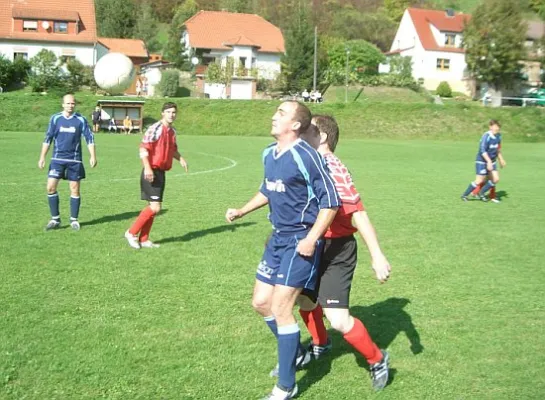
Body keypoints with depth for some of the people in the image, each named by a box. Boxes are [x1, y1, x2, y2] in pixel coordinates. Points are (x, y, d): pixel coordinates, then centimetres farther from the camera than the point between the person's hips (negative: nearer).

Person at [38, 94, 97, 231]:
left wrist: (93, 156, -9)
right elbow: (48, 138, 6)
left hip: (74, 160, -1)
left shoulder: (81, 120, 0)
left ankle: (74, 220, 16)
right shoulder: (55, 118, 2)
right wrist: (42, 157, 4)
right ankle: (55, 219, 7)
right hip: (57, 159, 1)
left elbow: (89, 138, 1)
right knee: (51, 187, -6)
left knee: (75, 189, 3)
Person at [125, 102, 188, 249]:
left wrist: (181, 159, 8)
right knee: (155, 207, -13)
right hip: (151, 173, -9)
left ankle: (143, 239, 20)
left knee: (154, 208, 11)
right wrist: (147, 168, -28)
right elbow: (143, 148, -18)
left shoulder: (172, 131, 12)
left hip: (161, 173, 9)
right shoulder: (155, 129, -13)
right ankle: (131, 233, 1)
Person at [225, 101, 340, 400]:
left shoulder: (306, 156, -20)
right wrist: (242, 211, 18)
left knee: (280, 309, -8)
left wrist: (311, 239, -22)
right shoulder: (269, 154, 6)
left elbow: (330, 201, -18)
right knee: (261, 302, 14)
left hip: (301, 240, -9)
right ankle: (294, 353, 38)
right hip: (278, 237, 9)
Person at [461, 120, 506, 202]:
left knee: (496, 179, -2)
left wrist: (501, 159, 22)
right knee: (479, 181, -8)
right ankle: (464, 195, 8)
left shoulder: (498, 136, 3)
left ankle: (482, 193, 17)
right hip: (482, 161, -7)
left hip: (491, 161, 7)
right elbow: (482, 150, -28)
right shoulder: (486, 136, -21)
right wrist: (489, 162, -35)